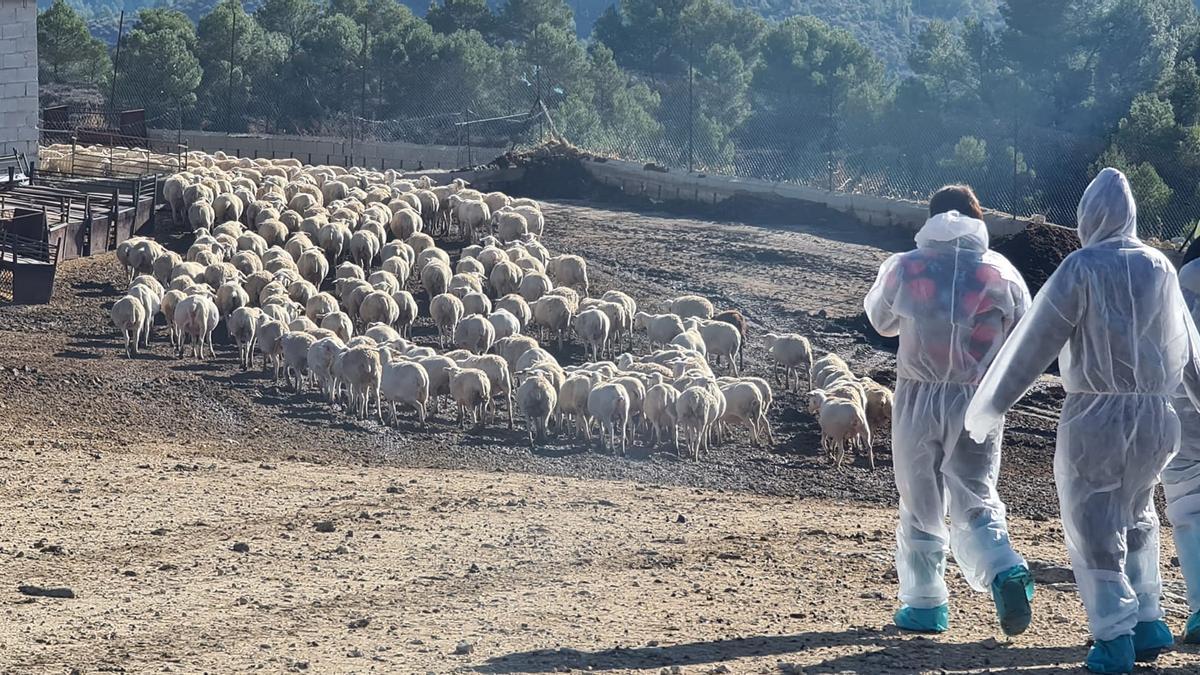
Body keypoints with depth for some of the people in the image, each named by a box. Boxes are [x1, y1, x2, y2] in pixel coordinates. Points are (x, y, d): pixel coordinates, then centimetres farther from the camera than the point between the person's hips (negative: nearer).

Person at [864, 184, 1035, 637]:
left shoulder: (903, 269, -2)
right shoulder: (1000, 273, -2)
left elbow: (880, 320, 15)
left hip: (918, 400, 0)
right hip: (979, 402, 0)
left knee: (921, 505, 12)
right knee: (975, 501, 6)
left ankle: (925, 603, 18)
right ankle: (1004, 571, -21)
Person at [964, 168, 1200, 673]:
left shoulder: (1083, 267, -10)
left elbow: (1035, 341, -9)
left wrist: (990, 404, -2)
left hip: (1094, 416, -5)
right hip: (1155, 417, 5)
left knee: (1093, 527, 5)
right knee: (1137, 519, 23)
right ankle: (1148, 622, 19)